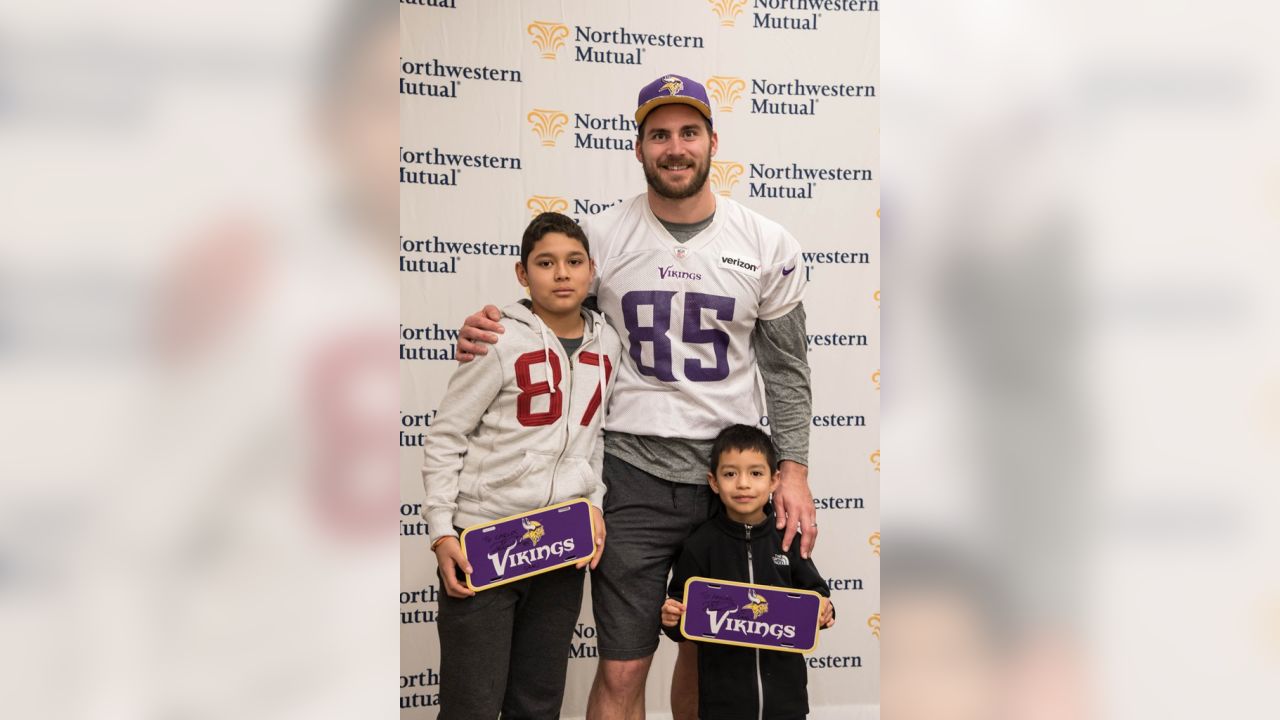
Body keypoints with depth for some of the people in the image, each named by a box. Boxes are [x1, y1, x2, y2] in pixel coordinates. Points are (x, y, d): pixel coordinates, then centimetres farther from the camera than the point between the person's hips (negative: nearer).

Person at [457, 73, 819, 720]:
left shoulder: (769, 246, 2)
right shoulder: (598, 237, -1)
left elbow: (785, 369, 7)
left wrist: (793, 469, -1)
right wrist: (485, 331, -13)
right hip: (634, 472, -1)